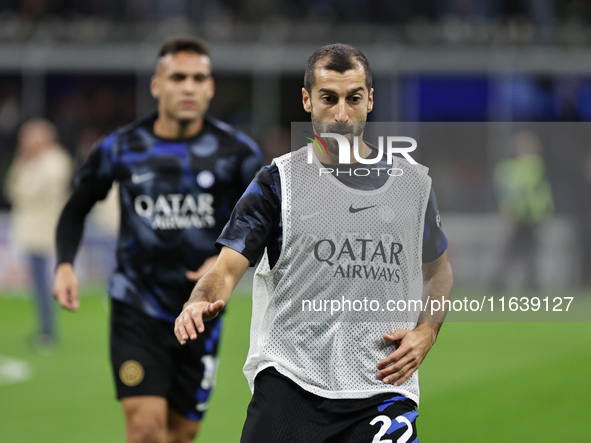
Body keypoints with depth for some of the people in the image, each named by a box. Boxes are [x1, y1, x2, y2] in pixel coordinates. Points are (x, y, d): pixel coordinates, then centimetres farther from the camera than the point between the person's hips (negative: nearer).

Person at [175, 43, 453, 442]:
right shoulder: (278, 182, 4)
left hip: (383, 389, 2)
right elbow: (229, 266, -4)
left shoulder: (413, 182, 11)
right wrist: (201, 302, -26)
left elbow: (438, 268, 24)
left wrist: (426, 331, 6)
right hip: (287, 381, -2)